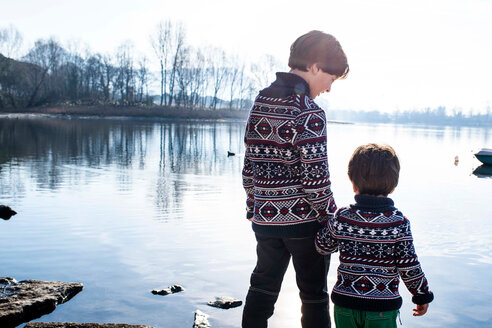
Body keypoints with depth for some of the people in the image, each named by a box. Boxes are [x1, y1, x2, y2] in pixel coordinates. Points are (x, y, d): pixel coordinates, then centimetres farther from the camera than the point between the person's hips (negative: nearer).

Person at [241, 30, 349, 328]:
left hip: (265, 217, 6)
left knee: (262, 289, 19)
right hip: (305, 219, -6)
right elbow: (314, 178, -18)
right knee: (314, 295, 11)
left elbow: (249, 167, 9)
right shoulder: (309, 113, -17)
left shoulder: (260, 103, 5)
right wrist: (331, 218, -6)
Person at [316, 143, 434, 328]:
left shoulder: (341, 218, -8)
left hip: (344, 304, 2)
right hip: (382, 308, -1)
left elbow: (322, 246, 8)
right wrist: (422, 295, 6)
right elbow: (409, 267, -9)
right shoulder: (399, 223, -13)